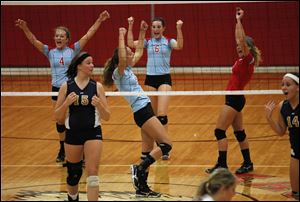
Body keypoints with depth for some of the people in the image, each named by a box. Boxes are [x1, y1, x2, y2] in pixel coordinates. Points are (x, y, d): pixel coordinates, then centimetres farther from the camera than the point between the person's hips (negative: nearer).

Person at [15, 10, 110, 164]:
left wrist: (99, 21, -17)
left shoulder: (73, 50, -3)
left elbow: (88, 36, -9)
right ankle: (63, 150, 25)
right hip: (57, 89, 3)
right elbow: (34, 41, -8)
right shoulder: (50, 52, 2)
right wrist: (25, 28, -24)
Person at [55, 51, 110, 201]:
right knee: (73, 173, 14)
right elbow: (58, 117, 1)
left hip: (93, 133, -1)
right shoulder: (66, 87, -1)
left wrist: (99, 104, -18)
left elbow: (107, 117, 2)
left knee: (92, 172, -13)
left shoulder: (97, 87, 0)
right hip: (72, 134, 1)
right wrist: (66, 103, -16)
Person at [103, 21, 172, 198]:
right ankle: (139, 169, -12)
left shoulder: (128, 69, 14)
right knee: (166, 144, -13)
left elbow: (139, 52, 27)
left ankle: (142, 187, 10)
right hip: (142, 111, -9)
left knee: (148, 152, 9)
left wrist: (142, 32, 21)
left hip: (145, 111, 9)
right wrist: (121, 36, -27)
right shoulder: (119, 72, -10)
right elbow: (121, 58, -32)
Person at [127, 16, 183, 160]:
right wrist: (130, 27, -17)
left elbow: (179, 46, -22)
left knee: (162, 114, -13)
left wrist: (179, 29, -32)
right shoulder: (147, 42, 7)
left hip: (164, 79, -3)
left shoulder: (168, 42, 0)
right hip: (150, 79, 3)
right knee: (152, 114, 9)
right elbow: (131, 44, -8)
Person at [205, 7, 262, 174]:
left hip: (235, 99, -10)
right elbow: (239, 38, 20)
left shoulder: (248, 59, -14)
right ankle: (248, 163, 21)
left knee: (220, 131, -9)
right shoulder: (244, 59, 9)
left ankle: (222, 165, -9)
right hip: (235, 98, 10)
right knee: (239, 132, 15)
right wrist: (238, 20, 16)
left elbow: (242, 39, -26)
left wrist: (239, 20, -20)